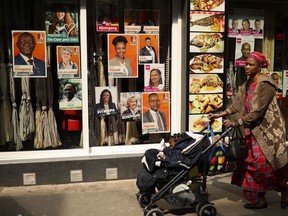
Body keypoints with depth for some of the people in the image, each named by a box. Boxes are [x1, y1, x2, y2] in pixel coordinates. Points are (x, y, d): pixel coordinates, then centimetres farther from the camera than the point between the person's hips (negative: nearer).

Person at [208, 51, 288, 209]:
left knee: (266, 162, -5)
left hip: (268, 129, -8)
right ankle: (259, 199, 17)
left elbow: (258, 111, -22)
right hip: (254, 130, 8)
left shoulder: (266, 84, -17)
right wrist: (219, 114, 3)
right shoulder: (247, 84, 9)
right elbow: (237, 104, 8)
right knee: (254, 162, 7)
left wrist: (236, 123, -22)